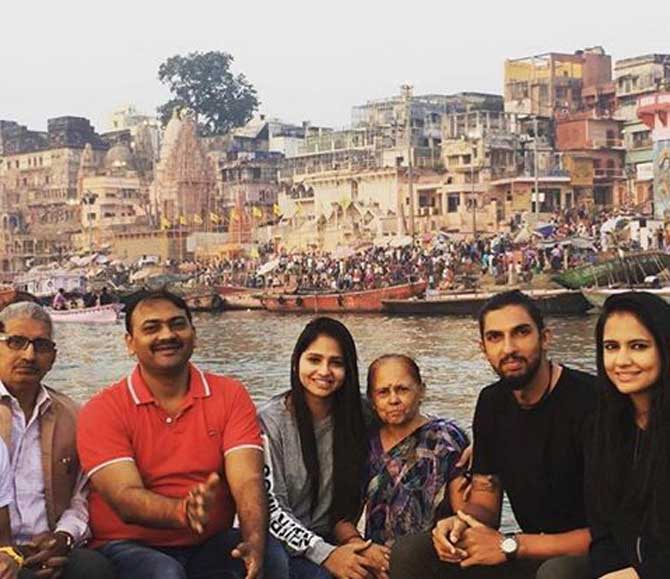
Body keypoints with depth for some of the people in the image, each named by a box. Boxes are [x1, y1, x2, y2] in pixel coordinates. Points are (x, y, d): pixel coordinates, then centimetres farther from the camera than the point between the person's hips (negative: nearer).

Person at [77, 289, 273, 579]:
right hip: (132, 547, -2)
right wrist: (184, 511, -36)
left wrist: (255, 542, -30)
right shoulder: (102, 410, -4)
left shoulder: (230, 396, 3)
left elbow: (247, 482, -10)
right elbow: (125, 499, -16)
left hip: (212, 545, 2)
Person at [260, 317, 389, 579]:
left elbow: (346, 503, 8)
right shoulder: (269, 420, -9)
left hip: (327, 539, 4)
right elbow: (271, 507, -13)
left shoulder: (351, 420, 4)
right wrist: (326, 554, -23)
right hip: (279, 547, -4)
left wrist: (351, 539, -12)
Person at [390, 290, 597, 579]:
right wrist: (461, 523, -15)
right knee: (409, 553, -8)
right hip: (533, 552, 7)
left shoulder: (590, 400, -19)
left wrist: (509, 545, -20)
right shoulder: (493, 403, 6)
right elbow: (484, 502, 11)